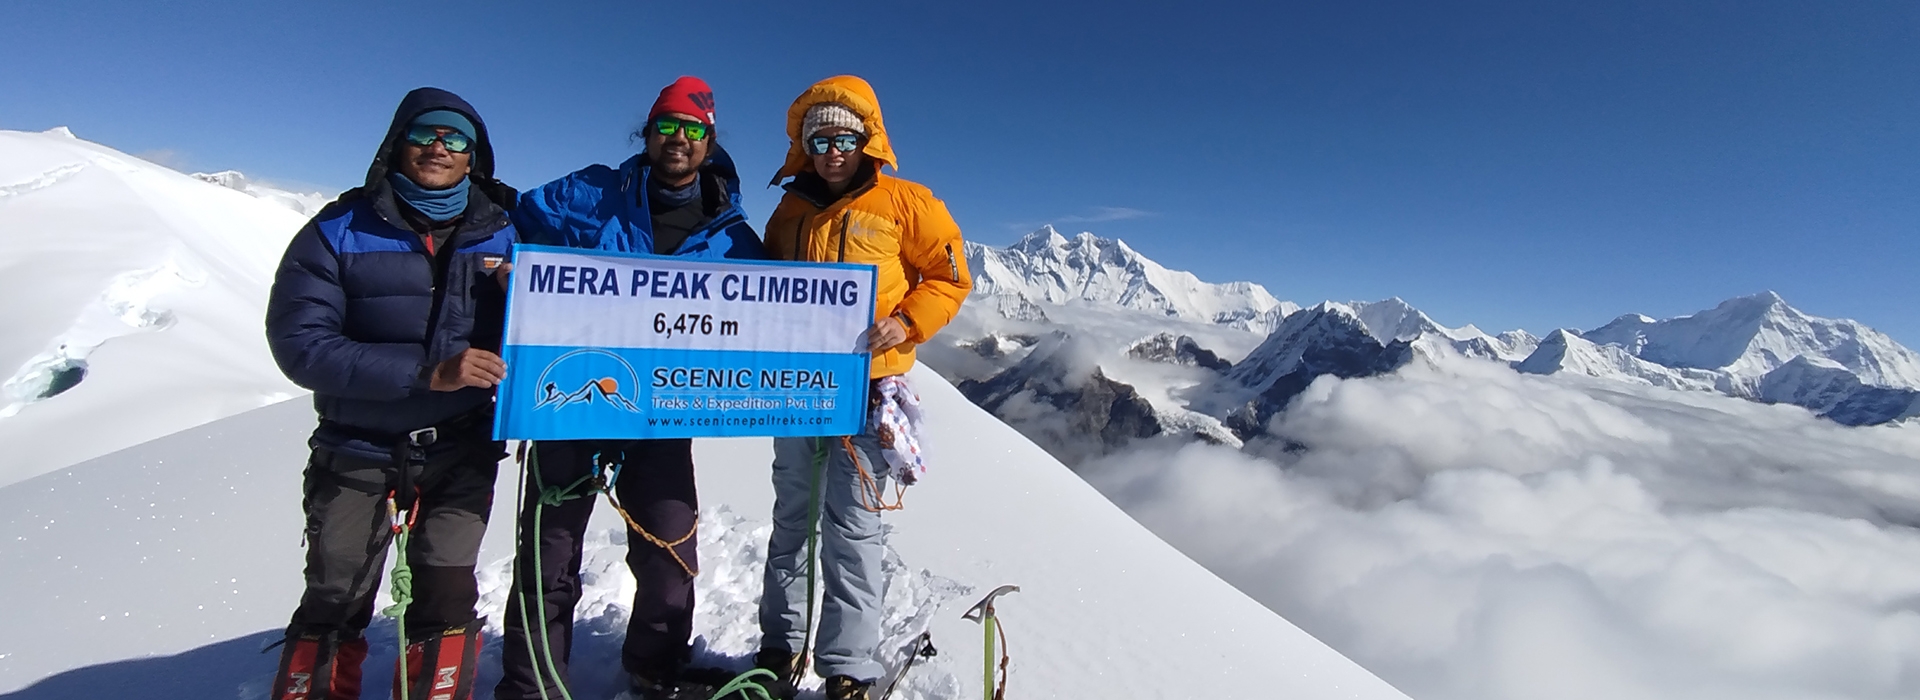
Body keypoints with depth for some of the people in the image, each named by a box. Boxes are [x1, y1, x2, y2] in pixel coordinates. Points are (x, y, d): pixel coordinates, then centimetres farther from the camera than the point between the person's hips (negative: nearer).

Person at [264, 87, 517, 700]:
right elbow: (299, 341, -14)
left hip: (462, 454, 1)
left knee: (446, 603, 0)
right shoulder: (339, 231, -4)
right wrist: (426, 371, -26)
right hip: (358, 454, 0)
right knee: (334, 607, 11)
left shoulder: (502, 235, 1)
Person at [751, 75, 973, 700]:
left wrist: (906, 323, -16)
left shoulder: (905, 204, -2)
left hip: (866, 386, -5)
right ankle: (779, 647, 29)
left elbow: (950, 276, -1)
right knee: (791, 519, 14)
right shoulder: (791, 211, 12)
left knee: (851, 528, -3)